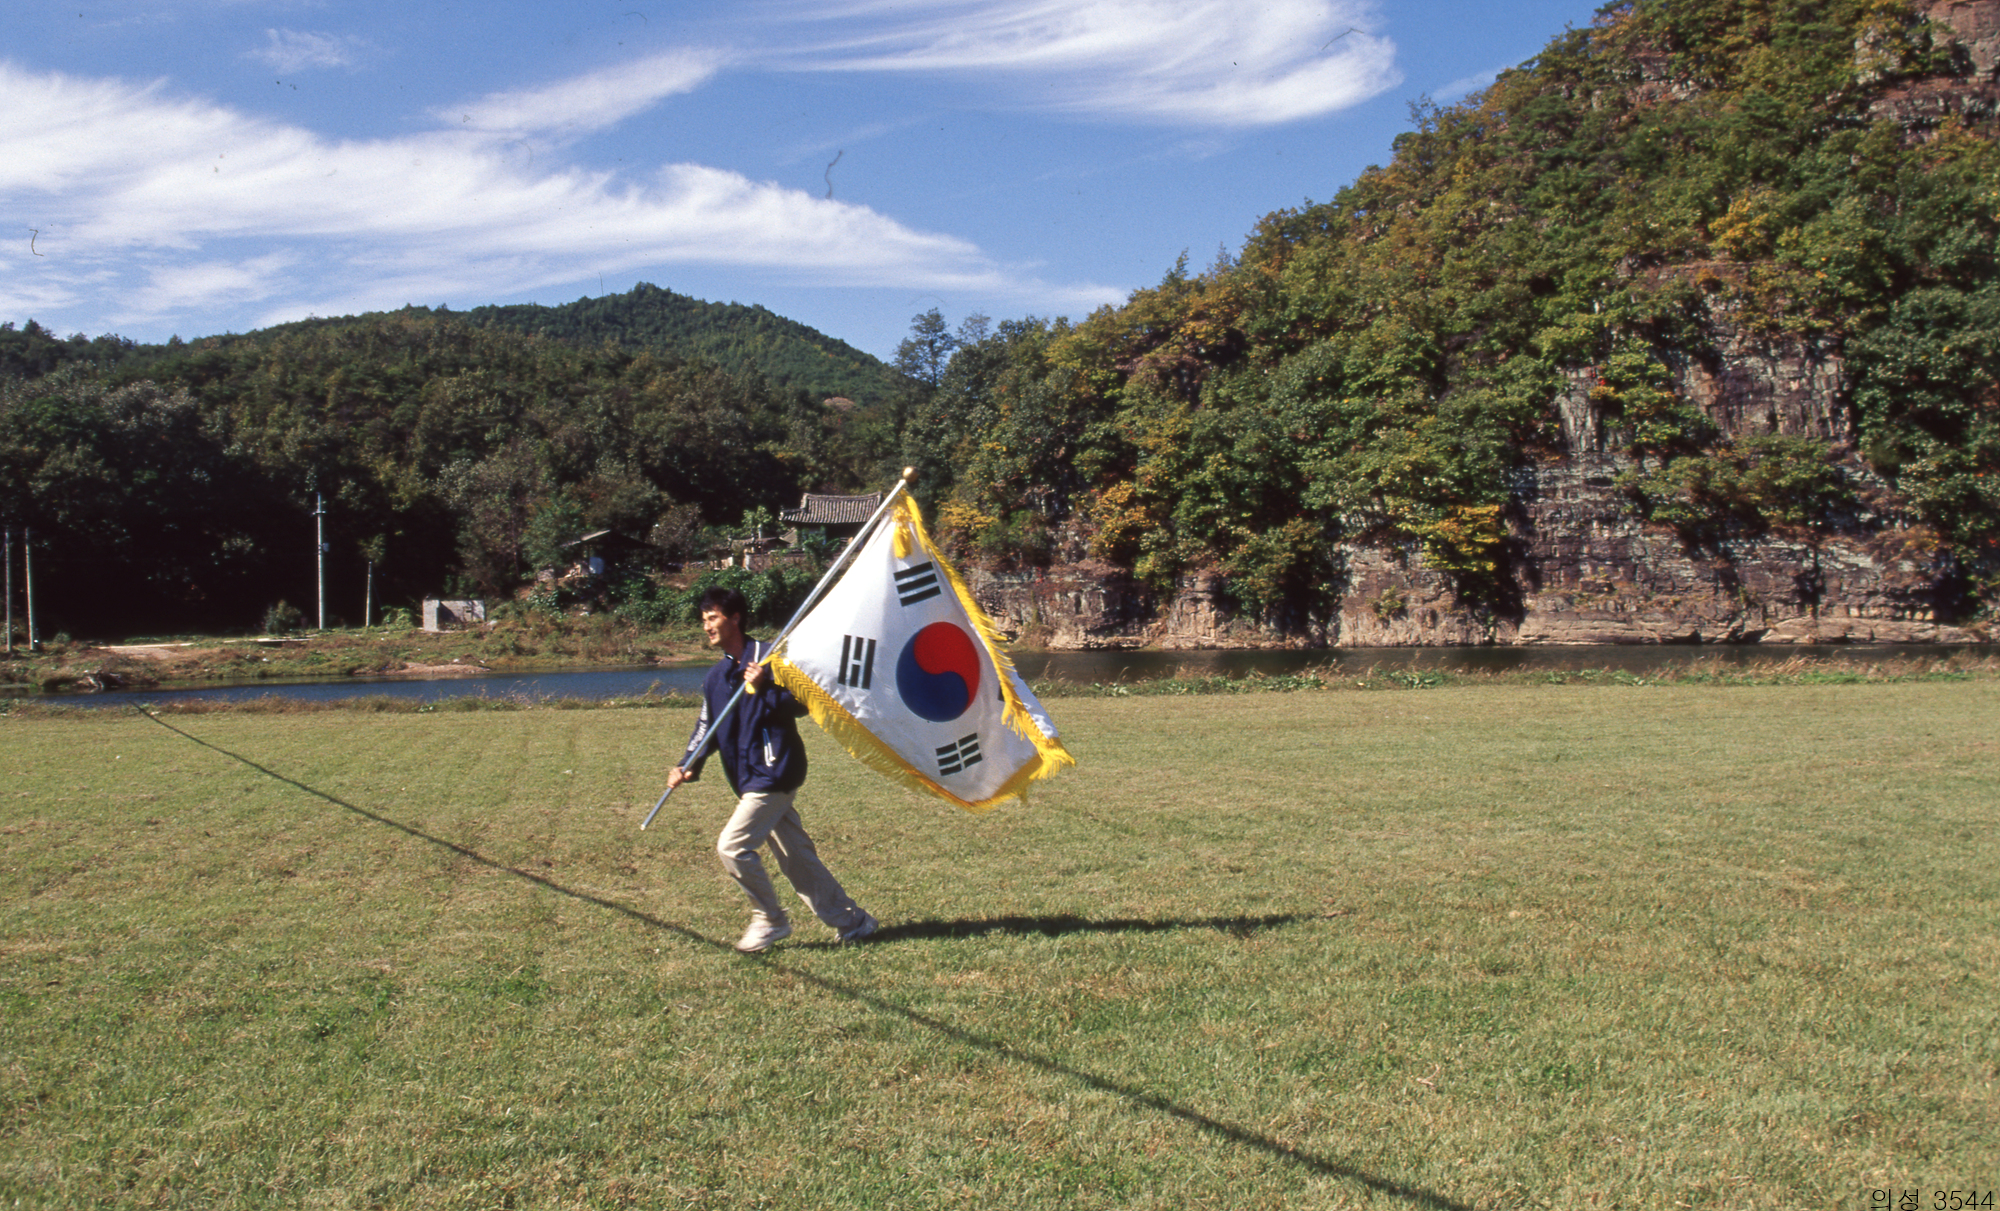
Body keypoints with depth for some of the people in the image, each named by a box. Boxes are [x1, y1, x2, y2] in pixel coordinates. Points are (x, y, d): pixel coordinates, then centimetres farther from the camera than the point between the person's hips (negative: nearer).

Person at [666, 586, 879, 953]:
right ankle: (853, 922, 20)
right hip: (750, 780, 8)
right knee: (797, 858, 10)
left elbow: (800, 703, -13)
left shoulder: (768, 657, -9)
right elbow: (706, 728, 16)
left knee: (733, 846, -14)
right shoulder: (715, 677, 15)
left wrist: (763, 688, -26)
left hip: (775, 772, -8)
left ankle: (770, 920, 2)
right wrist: (688, 766, 3)